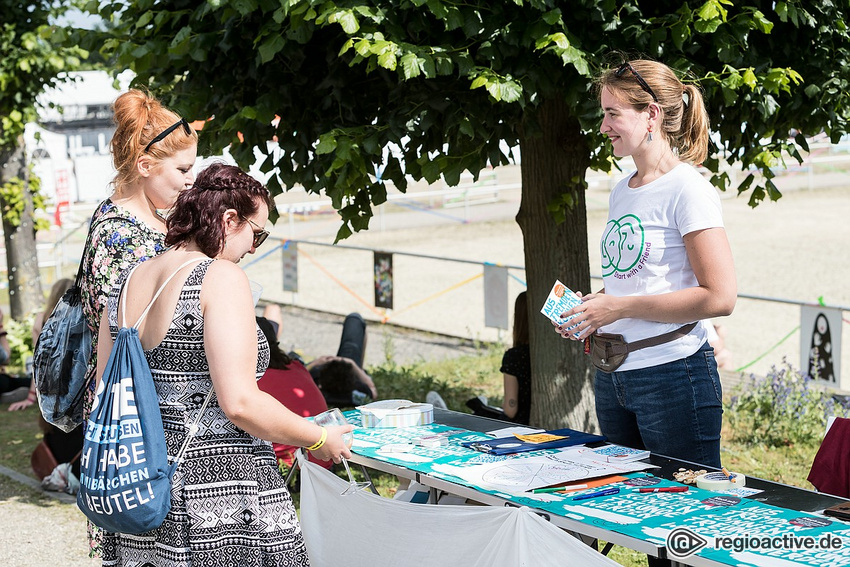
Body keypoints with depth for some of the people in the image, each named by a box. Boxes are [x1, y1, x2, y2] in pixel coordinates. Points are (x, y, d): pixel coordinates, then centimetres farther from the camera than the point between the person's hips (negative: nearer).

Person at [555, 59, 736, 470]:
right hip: (612, 379, 8)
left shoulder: (687, 189, -11)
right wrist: (590, 305, 4)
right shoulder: (621, 193, 13)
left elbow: (719, 297, -18)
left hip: (674, 374, -8)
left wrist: (619, 307, -17)